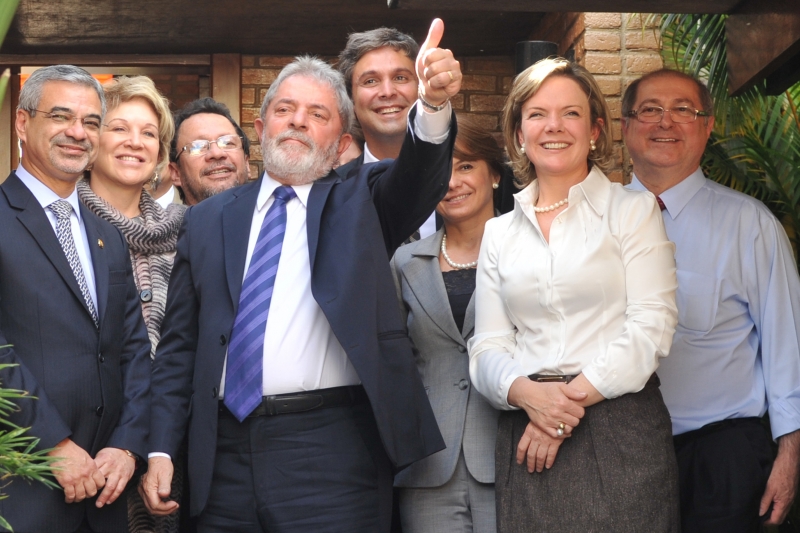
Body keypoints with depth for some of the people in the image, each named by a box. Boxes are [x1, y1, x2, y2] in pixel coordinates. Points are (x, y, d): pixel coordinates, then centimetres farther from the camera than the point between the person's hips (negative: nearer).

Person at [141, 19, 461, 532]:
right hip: (226, 456, 2)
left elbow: (417, 176, -13)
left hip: (332, 454, -2)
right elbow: (179, 347, 12)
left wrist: (435, 105, -32)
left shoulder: (361, 204, 9)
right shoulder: (207, 220, 13)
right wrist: (162, 450, 4)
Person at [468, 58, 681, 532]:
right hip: (526, 440, 3)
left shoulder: (633, 209, 3)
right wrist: (527, 393, -13)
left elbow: (651, 325, -6)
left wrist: (574, 396, -14)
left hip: (621, 429, -2)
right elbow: (488, 346, 7)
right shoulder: (500, 234, 13)